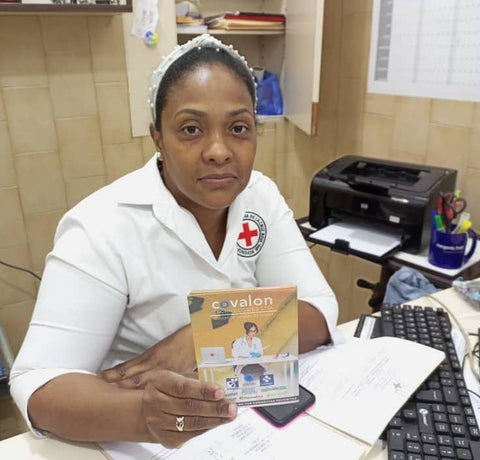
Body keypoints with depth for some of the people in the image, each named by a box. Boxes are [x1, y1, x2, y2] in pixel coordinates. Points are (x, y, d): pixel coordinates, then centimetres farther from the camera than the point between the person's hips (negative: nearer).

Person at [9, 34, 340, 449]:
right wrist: (143, 414, -40)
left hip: (259, 410, 3)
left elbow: (319, 312, -11)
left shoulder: (261, 196, -5)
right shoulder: (102, 228, -18)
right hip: (138, 441, -2)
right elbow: (39, 383, -22)